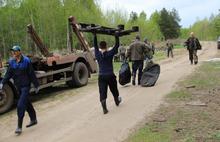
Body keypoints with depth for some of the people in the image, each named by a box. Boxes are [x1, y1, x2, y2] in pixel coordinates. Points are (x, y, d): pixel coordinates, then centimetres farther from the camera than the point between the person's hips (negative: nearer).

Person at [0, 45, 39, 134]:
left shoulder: (26, 61, -13)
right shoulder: (12, 62, 2)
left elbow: (32, 74, -10)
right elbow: (8, 74, 5)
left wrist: (36, 85, -6)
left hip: (25, 86, -6)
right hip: (18, 86, 6)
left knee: (21, 105, -11)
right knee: (26, 103, 17)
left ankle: (19, 126, -2)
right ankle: (33, 120, 34)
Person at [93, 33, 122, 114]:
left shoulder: (97, 55, -1)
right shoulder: (110, 54, -9)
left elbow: (95, 46, 15)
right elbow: (117, 45, -1)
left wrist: (95, 36, 24)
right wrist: (117, 36, 8)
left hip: (101, 76, 1)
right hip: (110, 75, -1)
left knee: (102, 93, 0)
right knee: (114, 90, 21)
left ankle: (104, 109, -7)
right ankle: (117, 102, 44)